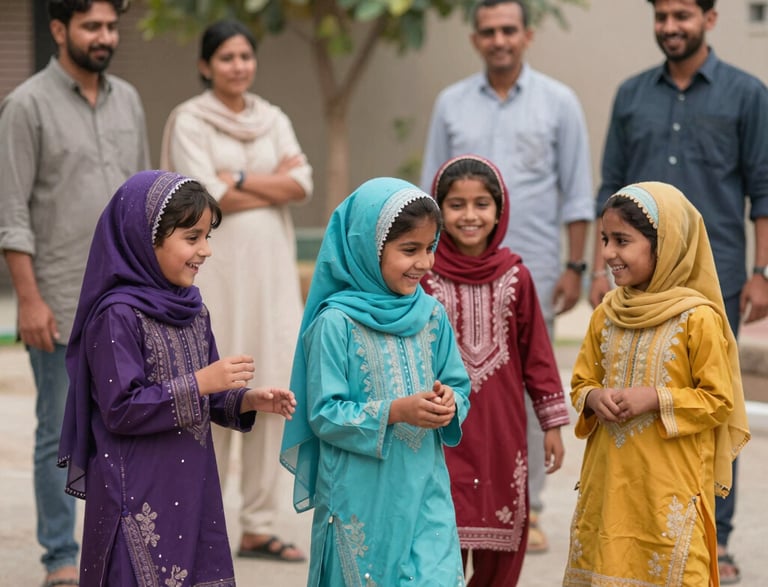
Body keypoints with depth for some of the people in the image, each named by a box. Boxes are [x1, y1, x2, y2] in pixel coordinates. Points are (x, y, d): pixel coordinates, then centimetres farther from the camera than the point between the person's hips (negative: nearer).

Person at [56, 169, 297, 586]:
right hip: (137, 495, -7)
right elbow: (120, 410, -19)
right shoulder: (117, 316, -15)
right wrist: (199, 383, -20)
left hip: (192, 486, 8)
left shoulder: (192, 309, 9)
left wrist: (245, 401, -1)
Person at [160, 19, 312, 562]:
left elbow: (302, 185, 2)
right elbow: (207, 195, -12)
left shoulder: (274, 121, 14)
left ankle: (259, 526, 9)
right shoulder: (190, 121, 0)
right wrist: (275, 180, -5)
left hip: (271, 267, 5)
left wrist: (239, 179, -8)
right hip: (215, 266, -5)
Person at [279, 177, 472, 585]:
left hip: (425, 493, 4)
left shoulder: (431, 315, 4)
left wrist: (450, 402, -12)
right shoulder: (336, 323, -11)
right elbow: (324, 414, -12)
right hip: (360, 500, -3)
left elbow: (459, 386, 11)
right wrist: (395, 412, -21)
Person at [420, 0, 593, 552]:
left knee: (530, 391, 1)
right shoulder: (451, 104, 8)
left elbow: (577, 192, 2)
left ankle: (527, 511, 7)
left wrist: (575, 266, -4)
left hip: (532, 271, -2)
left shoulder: (559, 102, 2)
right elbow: (432, 191, 11)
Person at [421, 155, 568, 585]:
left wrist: (553, 421, 8)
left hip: (502, 428, 3)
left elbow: (537, 351, 7)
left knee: (501, 548, 9)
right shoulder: (424, 275, -6)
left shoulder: (514, 275, 2)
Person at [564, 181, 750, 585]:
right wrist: (594, 398, -7)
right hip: (607, 480, 6)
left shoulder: (698, 318, -11)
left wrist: (655, 399, -18)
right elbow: (581, 382, 16)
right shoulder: (606, 313, 7)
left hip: (669, 487, -5)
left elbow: (720, 401, -9)